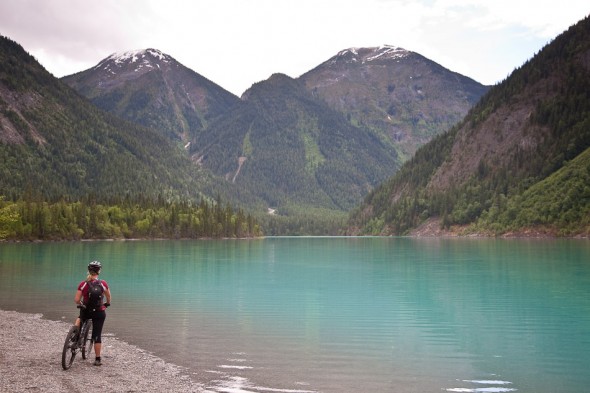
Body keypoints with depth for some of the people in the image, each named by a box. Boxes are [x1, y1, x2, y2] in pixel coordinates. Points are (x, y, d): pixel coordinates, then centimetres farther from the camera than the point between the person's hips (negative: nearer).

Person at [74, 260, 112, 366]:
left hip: (86, 311, 1)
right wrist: (107, 303, 24)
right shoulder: (103, 283, -12)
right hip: (99, 312, -1)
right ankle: (97, 359, 9)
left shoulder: (83, 284, -10)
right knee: (97, 336, 6)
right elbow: (108, 296, 3)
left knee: (80, 317, 38)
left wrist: (80, 304, 12)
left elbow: (76, 300, -10)